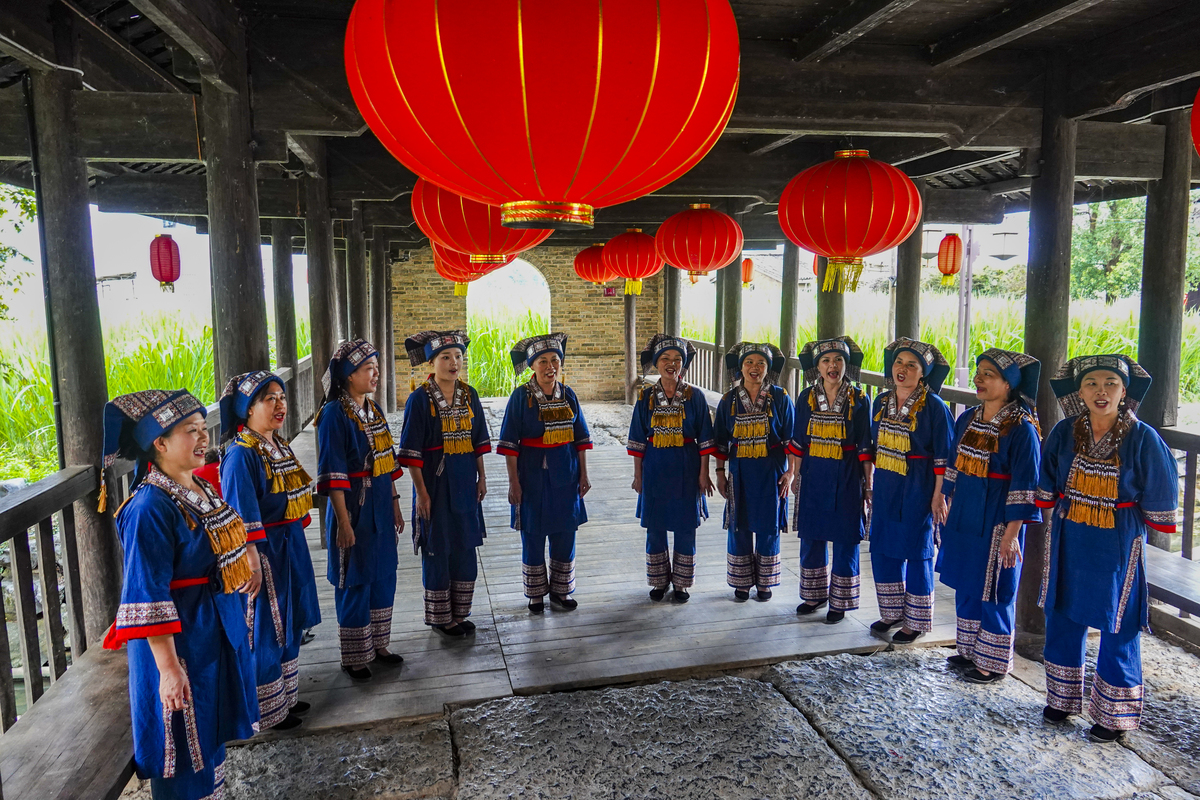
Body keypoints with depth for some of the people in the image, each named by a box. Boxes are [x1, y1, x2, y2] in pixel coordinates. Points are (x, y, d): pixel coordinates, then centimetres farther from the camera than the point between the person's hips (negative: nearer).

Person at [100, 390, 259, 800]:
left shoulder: (203, 489, 4)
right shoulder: (151, 508, -23)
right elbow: (147, 598, -24)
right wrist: (168, 666, -24)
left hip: (219, 628, 9)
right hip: (179, 638, -9)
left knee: (211, 734, 23)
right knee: (184, 750, 7)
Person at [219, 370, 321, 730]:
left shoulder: (280, 446, 7)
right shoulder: (241, 455, -19)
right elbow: (243, 522, -20)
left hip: (291, 548, 9)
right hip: (263, 553, -9)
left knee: (289, 625, 19)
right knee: (264, 632, 6)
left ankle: (285, 695, 35)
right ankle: (268, 710, 22)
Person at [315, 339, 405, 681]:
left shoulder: (374, 410, 9)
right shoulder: (334, 414, -15)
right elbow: (333, 475, -18)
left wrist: (395, 505, 14)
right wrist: (343, 522, -19)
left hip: (381, 506, 8)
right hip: (353, 508, -7)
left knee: (384, 576, 15)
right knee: (355, 582, 5)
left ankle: (379, 644, 32)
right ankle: (355, 656, 20)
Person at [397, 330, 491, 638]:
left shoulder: (469, 394, 4)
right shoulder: (420, 399, -12)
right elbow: (411, 452, -12)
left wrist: (481, 477, 9)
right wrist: (421, 492, -14)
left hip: (465, 482, 5)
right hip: (435, 482, -5)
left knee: (465, 547, 12)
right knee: (437, 549, 5)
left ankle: (460, 613, 27)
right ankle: (440, 618, 20)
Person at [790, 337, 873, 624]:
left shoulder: (859, 400, -6)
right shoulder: (806, 398, 1)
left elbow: (865, 447, -5)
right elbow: (798, 442, 7)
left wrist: (868, 484, -5)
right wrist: (796, 476, 6)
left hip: (846, 478, -3)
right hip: (813, 476, 3)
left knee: (844, 539, 5)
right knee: (811, 536, 11)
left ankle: (840, 602, 20)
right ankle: (815, 594, 29)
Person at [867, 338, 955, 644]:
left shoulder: (933, 406, -12)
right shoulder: (882, 401, 5)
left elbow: (944, 455, -12)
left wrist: (938, 496, -14)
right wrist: (870, 482, 14)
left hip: (917, 489, -6)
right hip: (885, 486, 6)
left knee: (916, 552, 4)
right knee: (882, 548, 11)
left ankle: (915, 621, 19)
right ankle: (892, 612, 28)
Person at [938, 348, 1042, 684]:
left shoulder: (1021, 428, -15)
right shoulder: (967, 419, 5)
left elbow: (1024, 486, -16)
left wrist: (1012, 534, -17)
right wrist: (950, 509, 14)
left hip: (996, 522, -7)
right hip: (964, 516, 7)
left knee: (993, 590, 5)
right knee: (965, 584, 16)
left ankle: (992, 662, 20)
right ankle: (970, 650, 32)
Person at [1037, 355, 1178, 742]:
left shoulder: (1142, 438, -14)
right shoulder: (1065, 432, -5)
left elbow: (1160, 497, -4)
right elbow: (1047, 484, 9)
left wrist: (1128, 523, 1)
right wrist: (1066, 513, 10)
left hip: (1117, 547, -3)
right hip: (1068, 543, 3)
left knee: (1118, 628, 7)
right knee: (1062, 617, 13)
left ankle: (1115, 715, 24)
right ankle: (1063, 698, 32)